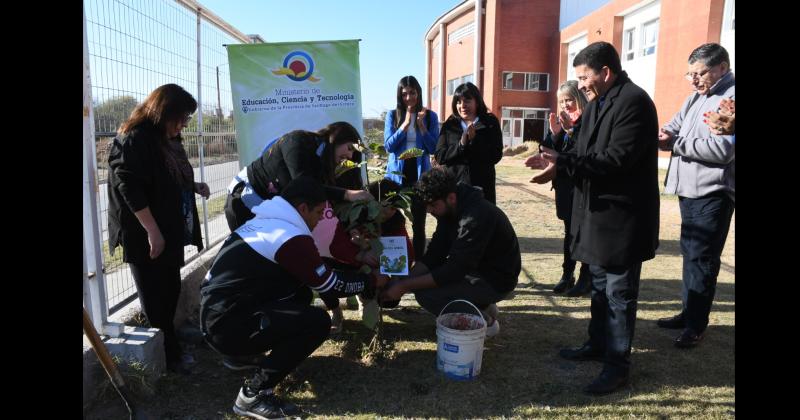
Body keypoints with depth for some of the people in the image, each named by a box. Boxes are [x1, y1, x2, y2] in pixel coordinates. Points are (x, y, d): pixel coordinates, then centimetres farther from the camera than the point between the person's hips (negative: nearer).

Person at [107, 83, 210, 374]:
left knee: (170, 292, 17)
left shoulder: (168, 140, 11)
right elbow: (130, 189, -22)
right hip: (147, 237, -9)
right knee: (156, 299, 3)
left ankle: (168, 344, 32)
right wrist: (152, 232, -24)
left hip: (172, 232, 9)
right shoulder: (133, 140, -16)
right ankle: (168, 356, 15)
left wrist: (193, 186, 5)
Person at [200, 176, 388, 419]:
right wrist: (372, 281, 6)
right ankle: (253, 394, -7)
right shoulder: (291, 237, -17)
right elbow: (330, 286, -9)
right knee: (318, 322, -15)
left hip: (216, 310, 9)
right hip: (227, 324, -9)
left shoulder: (267, 221, 10)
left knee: (301, 294, 15)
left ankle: (245, 355, 21)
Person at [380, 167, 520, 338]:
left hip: (496, 280, -9)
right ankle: (483, 306, 15)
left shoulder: (477, 217, -30)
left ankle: (485, 322, -1)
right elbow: (433, 255, -1)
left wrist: (404, 287, -27)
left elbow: (454, 271, -30)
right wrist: (404, 280, -15)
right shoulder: (448, 211, -2)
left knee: (426, 293, -21)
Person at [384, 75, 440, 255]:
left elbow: (433, 148, -3)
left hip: (420, 173, 0)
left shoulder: (430, 116, 3)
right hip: (397, 173, 0)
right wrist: (406, 124, -14)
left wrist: (421, 124, -14)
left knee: (418, 222, 4)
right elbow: (388, 146, -6)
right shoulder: (392, 115, 3)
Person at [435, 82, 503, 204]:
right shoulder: (449, 125, 8)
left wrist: (474, 140, -16)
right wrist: (461, 144, -14)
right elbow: (440, 157, 0)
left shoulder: (490, 124, 4)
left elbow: (496, 156, -6)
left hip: (482, 186, -1)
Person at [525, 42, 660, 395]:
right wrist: (557, 159, -3)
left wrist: (562, 159, -25)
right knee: (600, 285, 19)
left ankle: (618, 363, 13)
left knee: (619, 292, 1)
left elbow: (616, 159, -25)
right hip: (598, 210, 9)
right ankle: (598, 344, 34)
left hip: (622, 216, -9)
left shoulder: (633, 102, -17)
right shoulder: (597, 104, 12)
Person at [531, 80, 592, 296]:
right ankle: (568, 274, 21)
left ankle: (586, 278, 10)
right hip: (565, 185, 6)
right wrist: (554, 133, -9)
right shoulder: (562, 121, 10)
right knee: (569, 231, 13)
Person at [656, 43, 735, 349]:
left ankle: (697, 324, 9)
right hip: (689, 189, 9)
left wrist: (675, 144, -16)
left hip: (712, 194, -9)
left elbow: (723, 149, -22)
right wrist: (667, 135, -11)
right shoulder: (696, 98, 15)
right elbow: (676, 123, 13)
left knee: (701, 259, -2)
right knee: (690, 253, 16)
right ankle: (689, 312, 28)